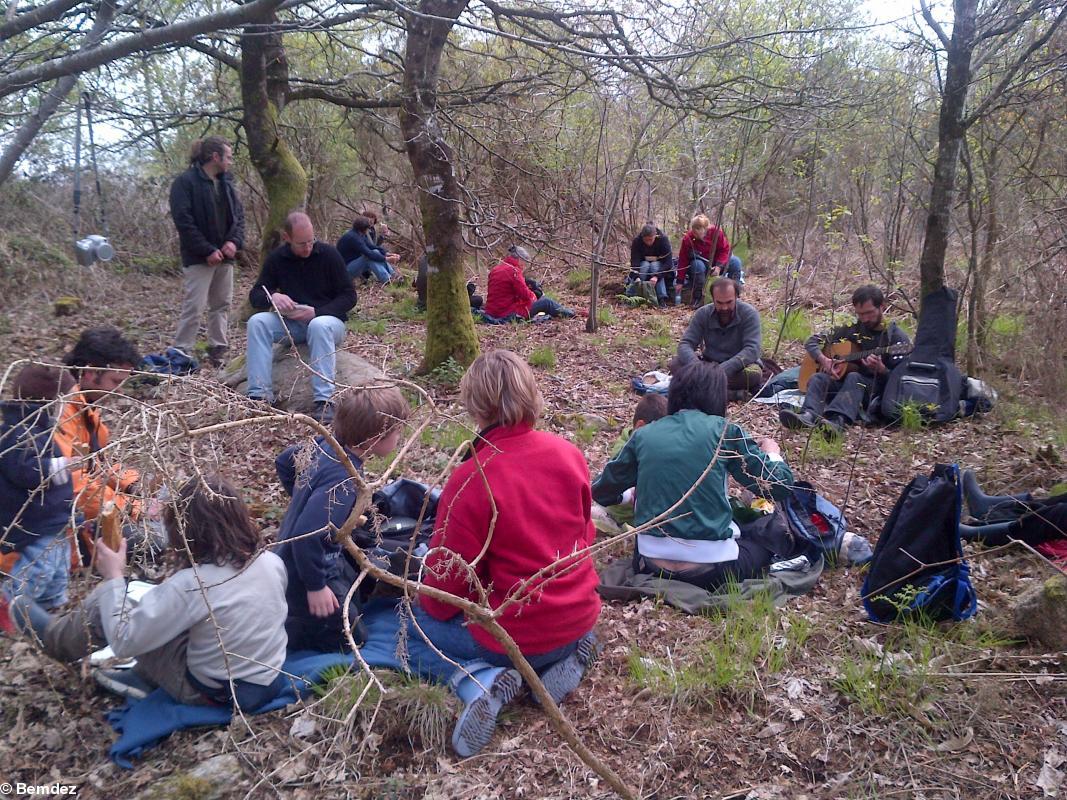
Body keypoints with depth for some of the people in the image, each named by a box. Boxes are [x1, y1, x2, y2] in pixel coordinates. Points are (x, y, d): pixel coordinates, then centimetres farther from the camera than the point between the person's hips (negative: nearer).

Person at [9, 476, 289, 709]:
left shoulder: (191, 584, -29)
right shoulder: (272, 561, -10)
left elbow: (123, 641, -20)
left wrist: (113, 578, -8)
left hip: (216, 693, -6)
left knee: (102, 602, 3)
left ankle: (55, 638, 33)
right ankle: (146, 679, 29)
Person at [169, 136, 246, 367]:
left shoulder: (226, 183, 12)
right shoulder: (185, 182, -10)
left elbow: (239, 214, 11)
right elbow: (184, 221, -16)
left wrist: (234, 241, -7)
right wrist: (208, 250, -19)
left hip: (224, 255, 7)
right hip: (198, 258, -7)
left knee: (222, 305, 11)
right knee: (193, 307, -8)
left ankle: (218, 350, 19)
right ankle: (181, 354, -1)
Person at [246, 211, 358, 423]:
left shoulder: (329, 255, -9)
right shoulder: (277, 259, 0)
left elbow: (349, 296, -9)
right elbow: (254, 296, 1)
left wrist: (316, 312, -22)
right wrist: (271, 297, -24)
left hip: (327, 318, -3)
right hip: (292, 324, 4)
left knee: (319, 325, -39)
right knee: (257, 322, -23)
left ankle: (324, 400, -43)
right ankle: (260, 395, -28)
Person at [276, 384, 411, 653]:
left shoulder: (327, 443, -8)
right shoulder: (343, 482, -34)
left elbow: (284, 463, 9)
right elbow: (307, 535, -37)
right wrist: (316, 586, -24)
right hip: (305, 574, -8)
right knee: (349, 640, 6)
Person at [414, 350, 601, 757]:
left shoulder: (472, 478, -24)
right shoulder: (568, 452, -7)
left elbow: (446, 578, -16)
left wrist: (430, 604, 7)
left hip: (514, 634, -5)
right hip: (579, 617, 6)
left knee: (418, 613, 21)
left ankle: (481, 680, -6)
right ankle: (567, 654, 8)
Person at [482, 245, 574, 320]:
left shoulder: (494, 270, 11)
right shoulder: (513, 271, -16)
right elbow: (526, 295, -15)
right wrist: (534, 296, 7)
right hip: (510, 313, -9)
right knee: (546, 302, 3)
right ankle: (568, 314, 25)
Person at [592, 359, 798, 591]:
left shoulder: (643, 435, 5)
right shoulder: (724, 431, -4)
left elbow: (601, 491, 14)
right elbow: (780, 486, -1)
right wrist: (772, 452, 20)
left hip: (650, 565, 3)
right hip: (710, 567, -2)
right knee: (775, 527, 22)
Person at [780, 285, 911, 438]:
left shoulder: (896, 337, 1)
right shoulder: (851, 329, 12)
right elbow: (812, 342, 12)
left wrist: (881, 369, -27)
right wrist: (823, 360, -8)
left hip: (877, 392, -4)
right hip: (841, 383, 4)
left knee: (854, 377, -35)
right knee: (818, 378, -25)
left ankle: (837, 421, -62)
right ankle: (809, 415, -55)